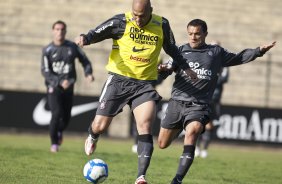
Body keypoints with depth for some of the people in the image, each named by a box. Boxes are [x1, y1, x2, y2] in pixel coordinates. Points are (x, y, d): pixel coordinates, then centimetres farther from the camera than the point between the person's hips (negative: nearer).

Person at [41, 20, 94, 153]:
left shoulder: (72, 47, 5)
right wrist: (60, 82, -21)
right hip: (53, 87, -3)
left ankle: (59, 132, 40)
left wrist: (88, 73, -8)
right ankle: (54, 143, -2)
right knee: (57, 113, -18)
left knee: (66, 117, 4)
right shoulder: (48, 50, -3)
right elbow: (45, 71, -9)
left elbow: (85, 61, 13)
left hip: (68, 87, 3)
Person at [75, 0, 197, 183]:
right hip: (119, 80, -1)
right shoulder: (121, 22, -8)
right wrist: (85, 38, -32)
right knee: (100, 126, -1)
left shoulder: (162, 25, 2)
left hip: (145, 84, 1)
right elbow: (97, 33, -10)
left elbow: (172, 49, 20)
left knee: (145, 126, -17)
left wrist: (186, 68, 22)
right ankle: (92, 138, 39)